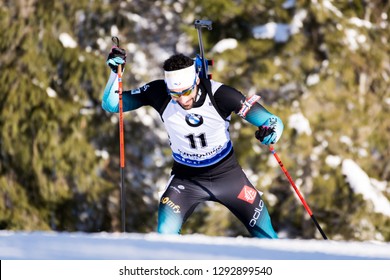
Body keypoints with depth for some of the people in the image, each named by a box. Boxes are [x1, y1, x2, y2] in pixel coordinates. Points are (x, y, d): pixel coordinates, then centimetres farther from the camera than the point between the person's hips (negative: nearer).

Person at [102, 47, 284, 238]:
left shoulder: (219, 94, -26)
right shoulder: (159, 93, -22)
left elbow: (273, 122, -22)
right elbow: (111, 105, -13)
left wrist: (271, 130, -45)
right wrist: (116, 72, -30)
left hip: (226, 173, 0)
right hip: (186, 178, 0)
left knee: (266, 236, 4)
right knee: (165, 237, -21)